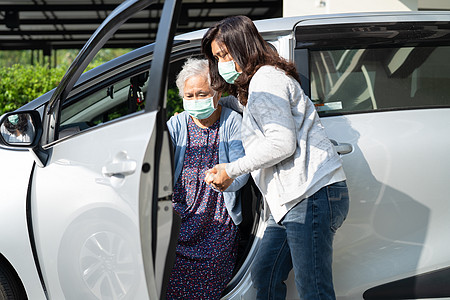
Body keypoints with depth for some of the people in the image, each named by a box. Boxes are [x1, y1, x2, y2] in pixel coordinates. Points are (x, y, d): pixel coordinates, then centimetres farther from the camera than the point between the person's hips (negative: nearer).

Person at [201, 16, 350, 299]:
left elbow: (282, 143, -16)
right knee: (264, 276, 12)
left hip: (313, 194, -11)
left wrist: (231, 170, -9)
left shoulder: (266, 78, -7)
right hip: (292, 200, 11)